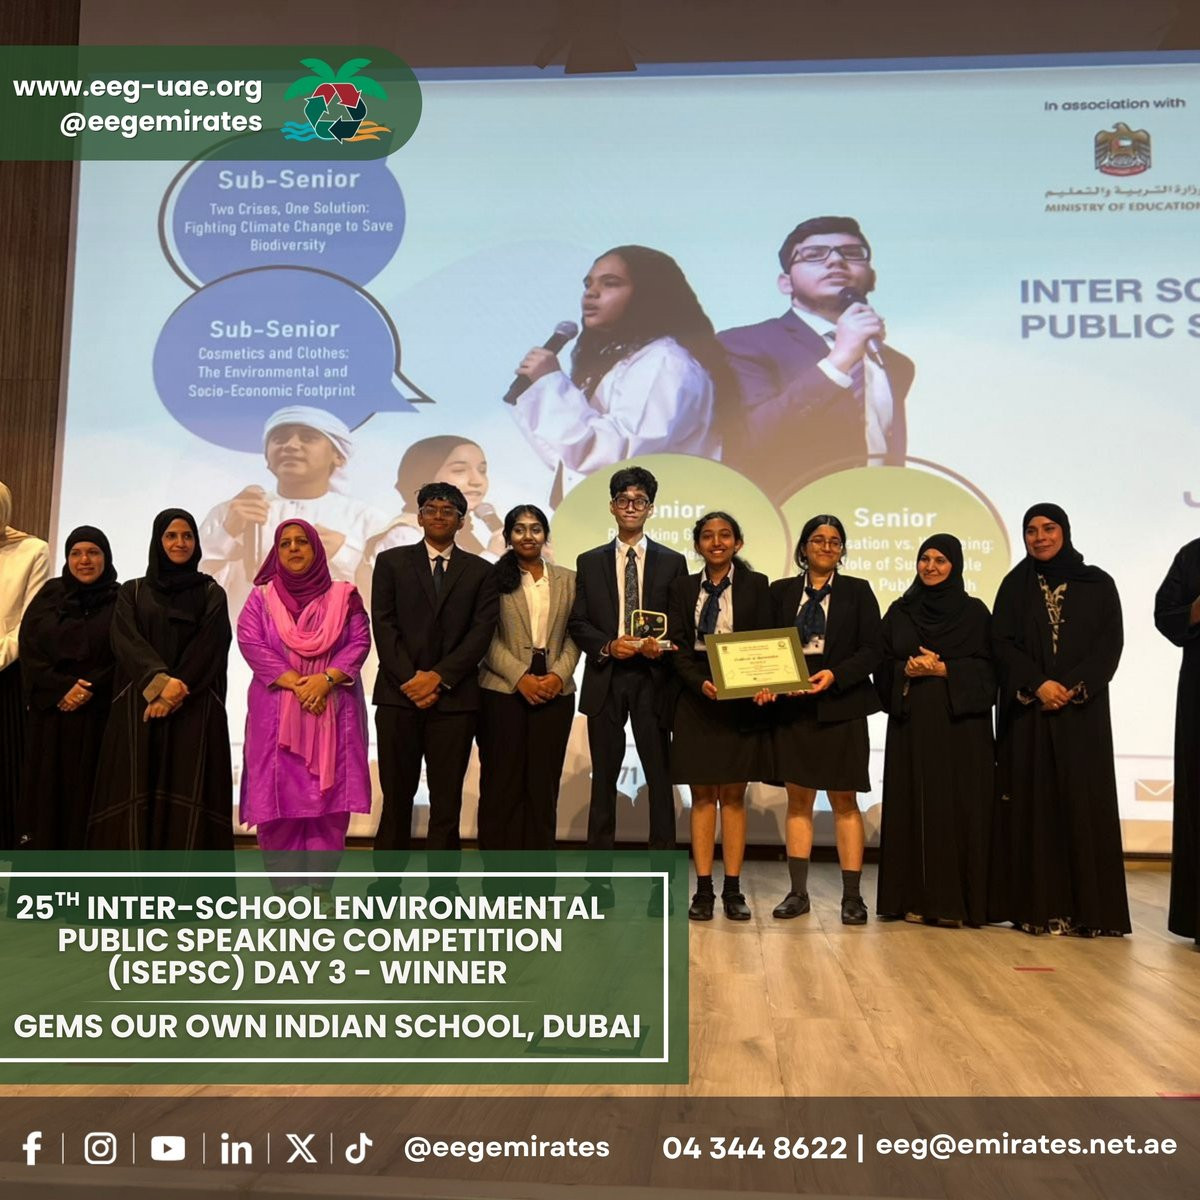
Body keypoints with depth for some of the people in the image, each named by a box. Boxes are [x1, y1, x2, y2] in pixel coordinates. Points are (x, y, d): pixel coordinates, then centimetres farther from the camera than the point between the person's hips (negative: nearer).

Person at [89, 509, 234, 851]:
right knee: (138, 793, -5)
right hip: (139, 709, 1)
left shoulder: (212, 593, 11)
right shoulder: (132, 591, 14)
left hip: (195, 711, -1)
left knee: (187, 794, -6)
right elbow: (125, 640, -2)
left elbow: (211, 647, -2)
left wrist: (177, 691, -16)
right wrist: (159, 681, -19)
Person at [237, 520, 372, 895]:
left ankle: (323, 884, 4)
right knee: (278, 792, -3)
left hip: (333, 707, 0)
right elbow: (250, 643, -3)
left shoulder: (344, 595, 8)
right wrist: (296, 683, -14)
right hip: (276, 709, 0)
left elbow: (360, 642, 0)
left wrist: (325, 679, -16)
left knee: (329, 792, -3)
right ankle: (284, 885, 5)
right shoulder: (261, 596, 9)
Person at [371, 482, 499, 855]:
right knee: (396, 796, 5)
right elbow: (383, 625, 1)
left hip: (454, 697, 0)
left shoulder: (480, 571, 11)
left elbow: (482, 632, 1)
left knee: (447, 801, 3)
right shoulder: (391, 562, 10)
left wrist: (439, 677, -11)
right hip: (398, 696, 0)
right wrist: (409, 679, -10)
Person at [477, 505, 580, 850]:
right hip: (503, 691, -2)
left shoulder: (567, 580, 11)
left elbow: (574, 636, 7)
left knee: (544, 782, 6)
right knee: (503, 780, 2)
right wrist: (521, 677, -13)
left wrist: (559, 674, -9)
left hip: (555, 692, 3)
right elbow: (487, 638, -4)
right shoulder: (494, 578, 2)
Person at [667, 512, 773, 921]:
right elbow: (677, 646, 2)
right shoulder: (683, 588, 8)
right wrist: (701, 683, -15)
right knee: (702, 796, 4)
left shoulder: (755, 585, 4)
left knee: (733, 796, 4)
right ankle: (703, 890, 8)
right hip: (695, 699, 1)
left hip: (741, 700, -1)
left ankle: (733, 890, 9)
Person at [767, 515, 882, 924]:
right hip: (792, 707, 2)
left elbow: (871, 650, -1)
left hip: (840, 706, -2)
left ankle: (852, 896, 8)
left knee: (844, 801, 2)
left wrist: (834, 675, -16)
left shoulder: (857, 591, 5)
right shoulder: (781, 591, 9)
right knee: (798, 799, 6)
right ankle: (797, 892, 13)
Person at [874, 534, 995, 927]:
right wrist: (907, 670, -10)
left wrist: (943, 669, -14)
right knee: (911, 806, 1)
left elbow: (987, 668, -1)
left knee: (955, 807, -4)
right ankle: (915, 897, 8)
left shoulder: (973, 611, 4)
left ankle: (954, 900, 2)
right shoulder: (899, 611, 11)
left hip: (960, 724, -2)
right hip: (910, 724, 3)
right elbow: (883, 667, 9)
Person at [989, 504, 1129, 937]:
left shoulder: (1097, 584, 8)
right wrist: (1038, 684, -13)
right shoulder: (1015, 586, 10)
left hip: (1082, 710, 0)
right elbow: (1002, 643, 1)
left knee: (1082, 800, -3)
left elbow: (1110, 643, 0)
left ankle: (1088, 908, 1)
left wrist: (1072, 687, -13)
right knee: (1032, 801, -2)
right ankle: (1038, 906, 1)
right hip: (1027, 710, 1)